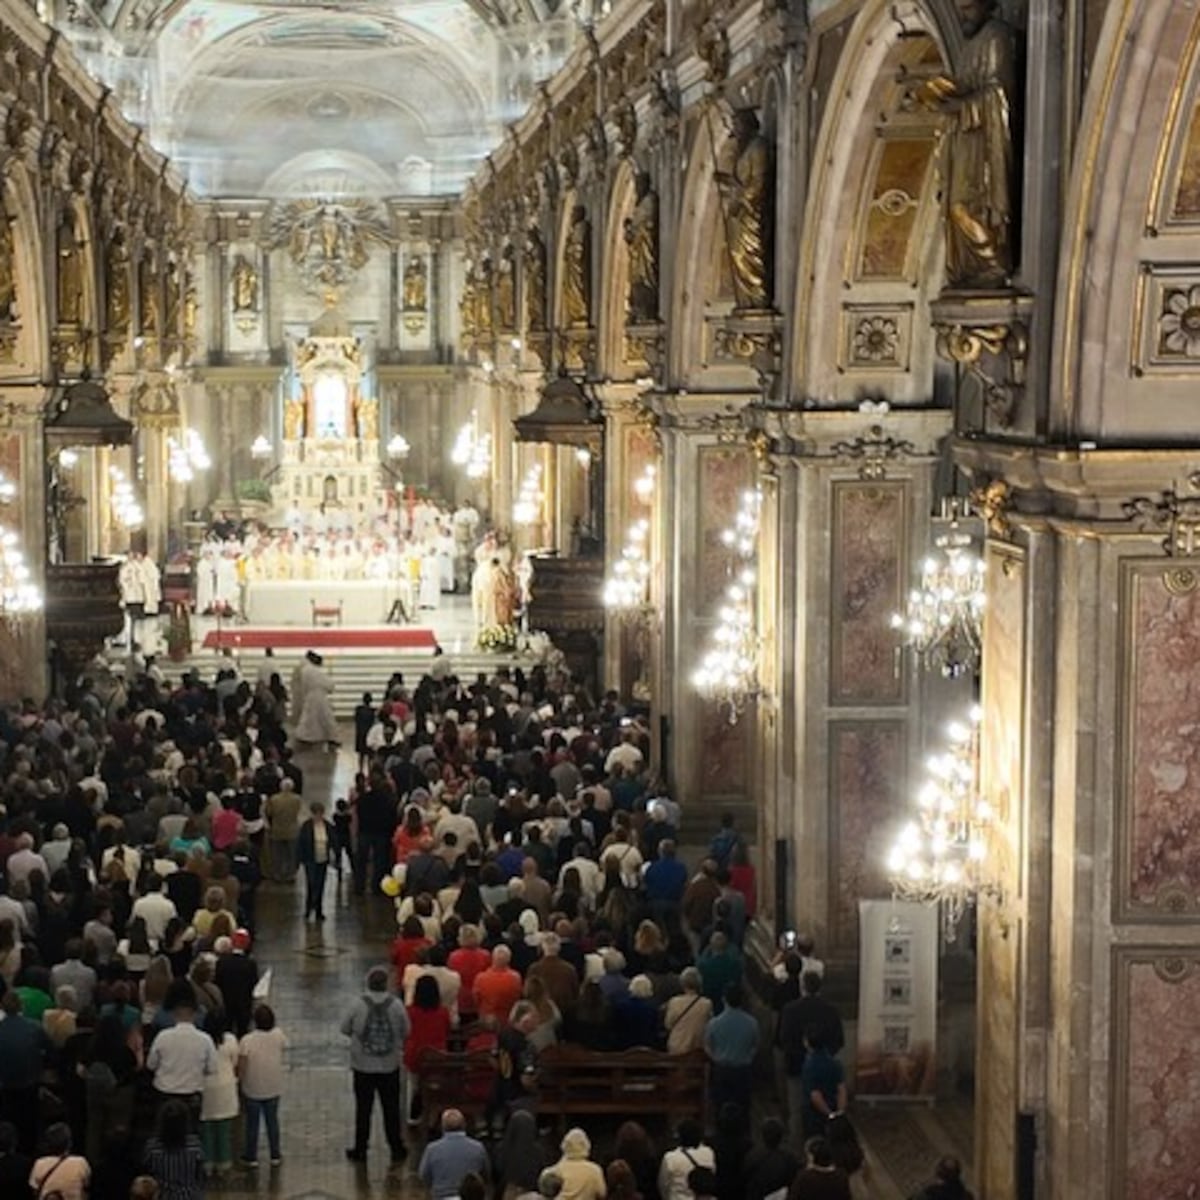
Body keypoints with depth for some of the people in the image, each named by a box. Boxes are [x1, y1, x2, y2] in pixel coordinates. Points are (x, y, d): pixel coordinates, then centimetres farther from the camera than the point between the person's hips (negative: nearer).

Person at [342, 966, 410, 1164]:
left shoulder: (359, 1006, -15)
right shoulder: (396, 1005, -13)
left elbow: (345, 1028, -2)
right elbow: (406, 1031, -2)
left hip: (363, 1066, -1)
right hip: (390, 1066, 1)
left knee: (363, 1109, 11)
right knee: (391, 1109, 13)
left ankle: (360, 1150, 19)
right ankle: (397, 1150, 21)